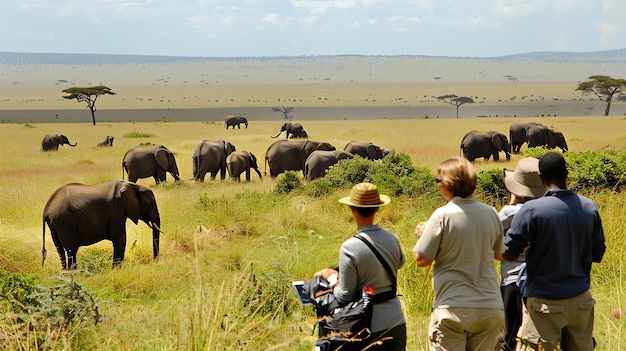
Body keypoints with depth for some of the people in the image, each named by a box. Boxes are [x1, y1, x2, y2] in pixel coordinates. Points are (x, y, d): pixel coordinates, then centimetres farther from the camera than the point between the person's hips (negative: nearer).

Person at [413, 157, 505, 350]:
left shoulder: (442, 216, -12)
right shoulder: (491, 213, 3)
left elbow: (422, 259, -7)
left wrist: (423, 234, 10)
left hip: (453, 307, -5)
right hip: (490, 306, 5)